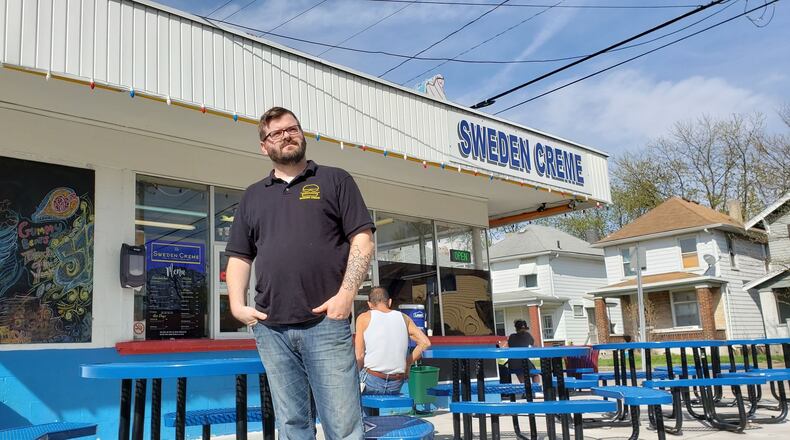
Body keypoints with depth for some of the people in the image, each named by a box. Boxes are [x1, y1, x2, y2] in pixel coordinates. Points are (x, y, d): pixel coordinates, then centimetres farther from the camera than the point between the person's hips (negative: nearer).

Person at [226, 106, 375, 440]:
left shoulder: (335, 181, 8)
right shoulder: (252, 196, 18)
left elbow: (362, 239, 0)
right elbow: (239, 257, 18)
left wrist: (346, 294, -12)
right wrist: (237, 305, 3)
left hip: (326, 323, -3)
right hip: (270, 328, 4)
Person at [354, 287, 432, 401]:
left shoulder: (364, 318, 1)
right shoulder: (404, 317, 10)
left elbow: (359, 356, -4)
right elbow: (425, 342, 3)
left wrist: (357, 376, 11)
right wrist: (408, 363, 12)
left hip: (372, 382, -4)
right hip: (396, 386, 4)